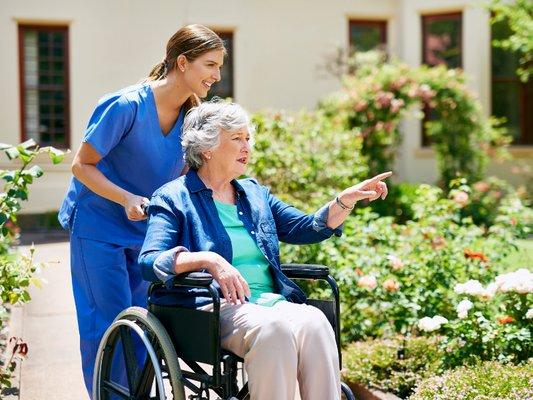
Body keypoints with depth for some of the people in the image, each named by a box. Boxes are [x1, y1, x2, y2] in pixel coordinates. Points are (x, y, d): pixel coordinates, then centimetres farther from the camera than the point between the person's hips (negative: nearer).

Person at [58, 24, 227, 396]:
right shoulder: (128, 106, -22)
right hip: (99, 227, -6)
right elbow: (82, 165, -15)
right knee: (109, 327, -5)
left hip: (146, 230, 6)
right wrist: (128, 199, -28)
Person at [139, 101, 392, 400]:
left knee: (314, 321, -29)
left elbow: (308, 228, 20)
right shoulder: (174, 198, 7)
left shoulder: (255, 194, 26)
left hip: (271, 301, 5)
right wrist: (209, 259, -24)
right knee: (273, 327, -36)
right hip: (213, 307, -5)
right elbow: (150, 260, -8)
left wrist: (348, 199, 4)